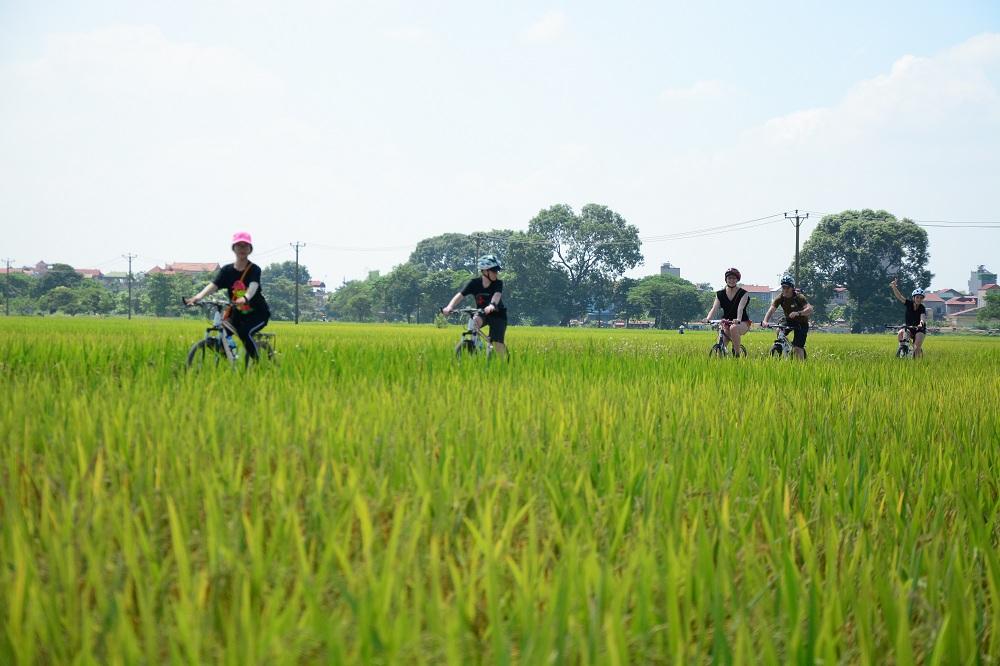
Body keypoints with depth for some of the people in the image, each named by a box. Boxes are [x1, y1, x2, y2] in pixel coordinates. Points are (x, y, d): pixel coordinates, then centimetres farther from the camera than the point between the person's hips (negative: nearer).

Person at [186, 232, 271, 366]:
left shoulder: (254, 270, -11)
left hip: (257, 313, -4)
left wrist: (245, 298, -56)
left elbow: (253, 286, -31)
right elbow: (213, 285, -17)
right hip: (238, 313, 4)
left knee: (244, 332, -32)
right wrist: (197, 297, -38)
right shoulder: (227, 270, -2)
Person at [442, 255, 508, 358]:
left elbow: (497, 295, -38)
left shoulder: (498, 283, -18)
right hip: (481, 313, 2)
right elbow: (460, 295, -23)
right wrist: (449, 307, -42)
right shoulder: (474, 283, -14)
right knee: (475, 321, -33)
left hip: (497, 315, -2)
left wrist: (492, 305, -61)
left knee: (497, 343, -17)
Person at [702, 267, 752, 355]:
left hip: (742, 323, -3)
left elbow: (740, 308, -23)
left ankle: (737, 354, -26)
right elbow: (714, 308, -10)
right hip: (726, 321, 3)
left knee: (733, 328, -39)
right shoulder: (720, 294, 4)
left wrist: (738, 320, -44)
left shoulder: (743, 293, -6)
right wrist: (707, 318, -31)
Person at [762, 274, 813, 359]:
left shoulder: (799, 297, -24)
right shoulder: (780, 298, -13)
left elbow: (810, 309, -37)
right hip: (789, 321, 5)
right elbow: (772, 309, -25)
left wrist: (798, 313, -55)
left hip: (801, 323, -5)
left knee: (797, 348, -17)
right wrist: (765, 321, -44)